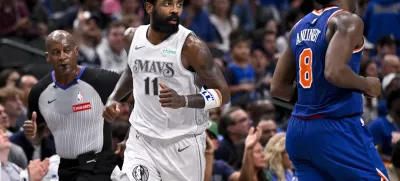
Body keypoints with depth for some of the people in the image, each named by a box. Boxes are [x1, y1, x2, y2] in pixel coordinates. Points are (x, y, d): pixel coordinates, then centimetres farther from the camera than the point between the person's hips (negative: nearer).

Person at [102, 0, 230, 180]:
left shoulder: (190, 45, -17)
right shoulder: (133, 37, 0)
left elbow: (223, 93, -15)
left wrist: (183, 101, -32)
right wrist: (113, 98, 7)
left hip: (184, 143, -3)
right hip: (142, 140, 3)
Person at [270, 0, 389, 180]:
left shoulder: (300, 26, 14)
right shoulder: (347, 21, -10)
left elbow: (278, 88, 15)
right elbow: (334, 72, -25)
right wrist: (366, 84, -8)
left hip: (298, 130, 8)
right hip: (337, 129, -8)